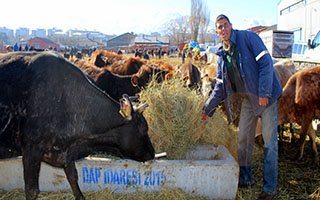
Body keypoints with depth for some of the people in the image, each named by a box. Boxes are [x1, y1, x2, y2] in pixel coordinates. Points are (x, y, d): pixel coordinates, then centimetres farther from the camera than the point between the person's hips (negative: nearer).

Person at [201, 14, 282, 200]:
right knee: (243, 138, 12)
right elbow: (221, 85, 10)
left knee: (269, 141, -1)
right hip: (248, 98, 7)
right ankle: (246, 179, 29)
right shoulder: (222, 55, 7)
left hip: (266, 95, -7)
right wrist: (208, 109, 3)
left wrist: (264, 93, -24)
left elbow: (265, 62, -19)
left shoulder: (248, 38, -12)